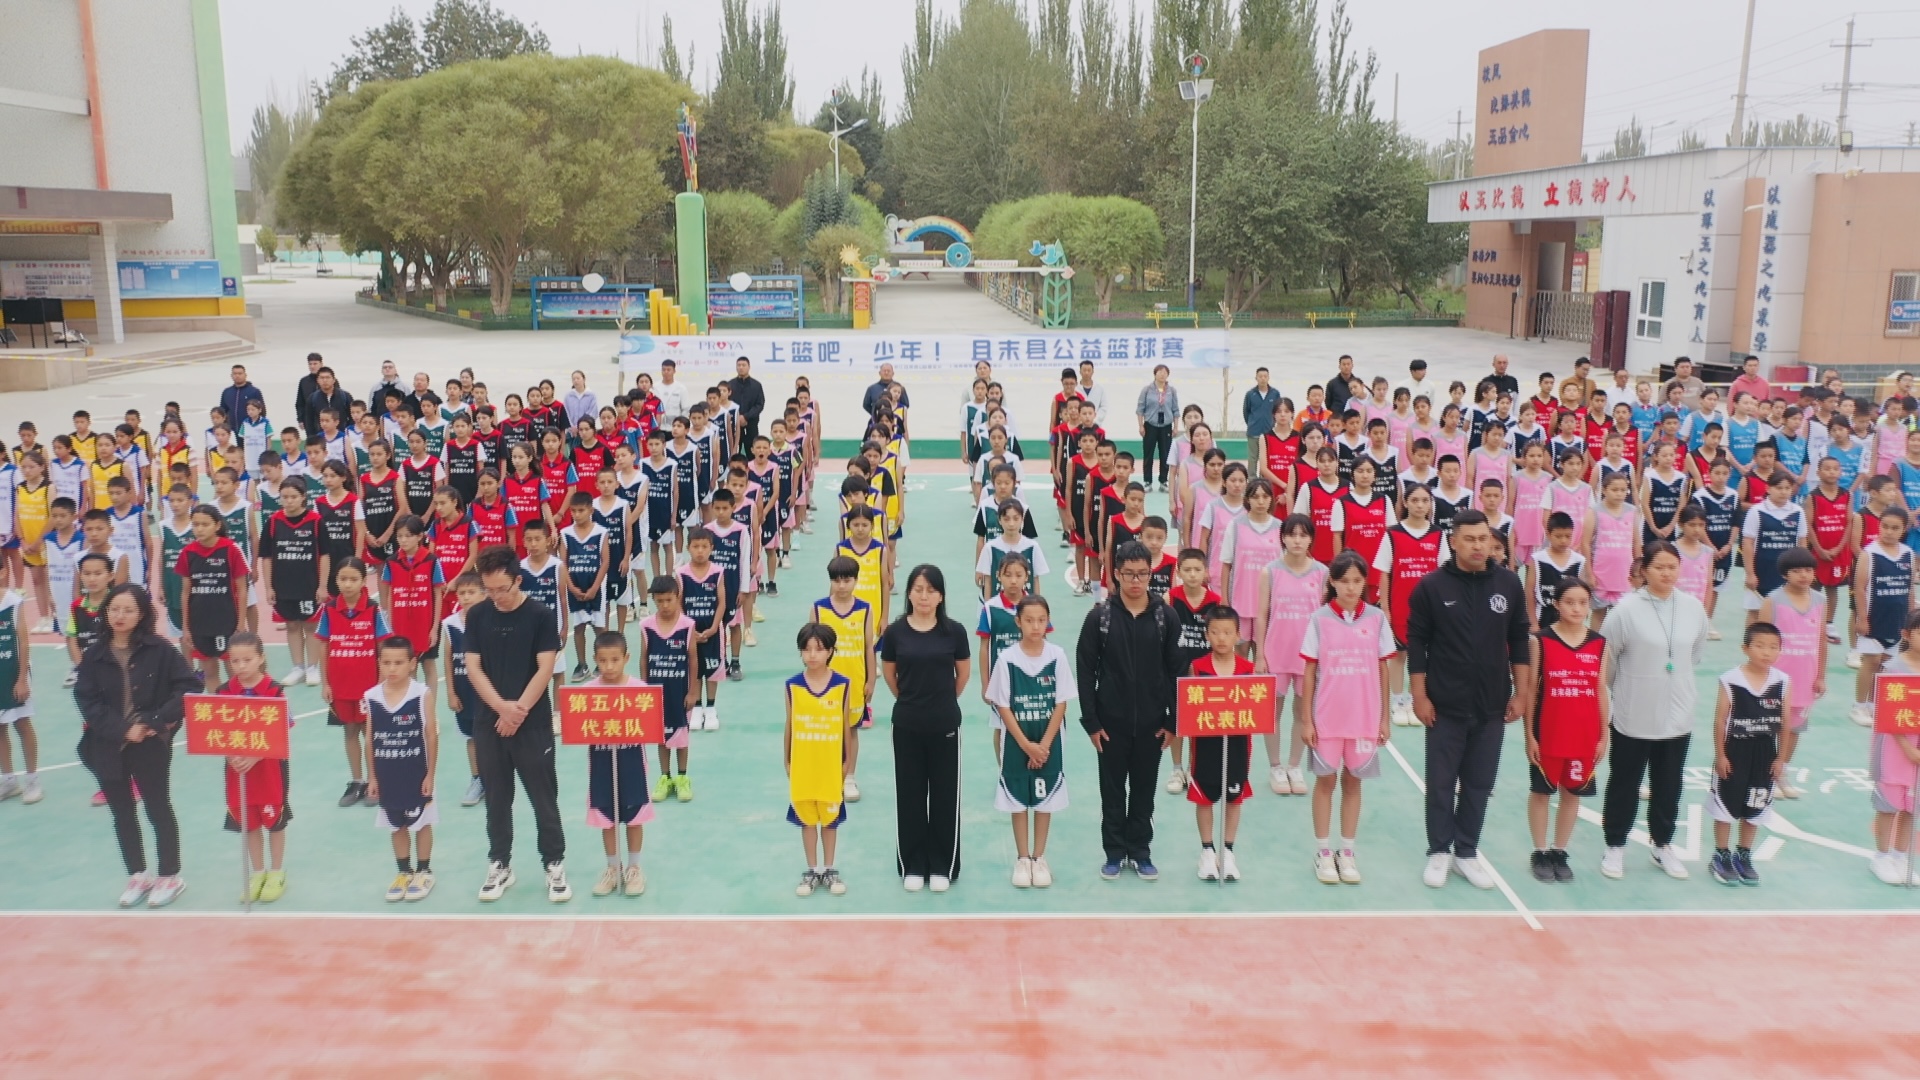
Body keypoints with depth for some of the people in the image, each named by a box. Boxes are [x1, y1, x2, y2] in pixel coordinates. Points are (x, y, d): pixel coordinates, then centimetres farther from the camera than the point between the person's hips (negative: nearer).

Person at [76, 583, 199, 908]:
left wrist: (158, 721, -16)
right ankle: (137, 876, 29)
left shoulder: (159, 649, -8)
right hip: (107, 747, 3)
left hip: (151, 746, -3)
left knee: (159, 811, 8)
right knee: (122, 815, 14)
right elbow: (86, 700, -5)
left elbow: (189, 686, -11)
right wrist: (121, 729, -16)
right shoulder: (94, 655, -1)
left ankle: (170, 877, 21)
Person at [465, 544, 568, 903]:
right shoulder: (477, 616, 2)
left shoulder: (541, 616, -7)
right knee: (496, 798, 12)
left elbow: (545, 669, -10)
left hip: (533, 722, -3)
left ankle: (555, 864, 14)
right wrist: (501, 706, -13)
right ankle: (499, 866, 24)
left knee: (544, 797, 3)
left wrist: (519, 709, -14)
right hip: (488, 721, 3)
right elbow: (472, 667, -1)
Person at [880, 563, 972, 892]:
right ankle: (913, 865, 20)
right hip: (907, 725, 1)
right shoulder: (895, 631, -5)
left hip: (945, 724, 0)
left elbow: (964, 672, 7)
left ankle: (942, 866, 19)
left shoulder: (954, 631, -7)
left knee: (945, 794, 6)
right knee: (910, 793, 8)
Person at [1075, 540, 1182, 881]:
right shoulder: (1100, 616, -7)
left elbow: (1175, 671, 0)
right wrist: (1091, 721, -8)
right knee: (1112, 790, 9)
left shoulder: (1165, 616, -3)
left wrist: (1174, 721, -2)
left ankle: (1140, 852, 25)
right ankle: (1115, 852, 22)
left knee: (1144, 789, 12)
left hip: (1151, 722, 1)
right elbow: (1085, 670, -5)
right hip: (1111, 721, -1)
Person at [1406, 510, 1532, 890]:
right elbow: (1416, 645, -5)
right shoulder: (1431, 586, -7)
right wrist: (1419, 696, -8)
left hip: (1492, 706, 3)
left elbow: (1519, 641, 7)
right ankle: (1439, 852, 20)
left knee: (1480, 784, 10)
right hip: (1445, 706, -2)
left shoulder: (1509, 584, 0)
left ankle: (1467, 852, 23)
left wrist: (1520, 693, 5)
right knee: (1441, 783, 6)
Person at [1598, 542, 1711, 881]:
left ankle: (1663, 846, 34)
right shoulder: (1626, 609, -16)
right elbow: (1605, 659, -8)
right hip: (1632, 716, -4)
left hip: (1677, 716, 4)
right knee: (1624, 786, 9)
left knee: (1668, 787, 16)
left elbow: (1697, 652, 13)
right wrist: (1626, 689, 5)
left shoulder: (1694, 608, -3)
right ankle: (1615, 846, 25)